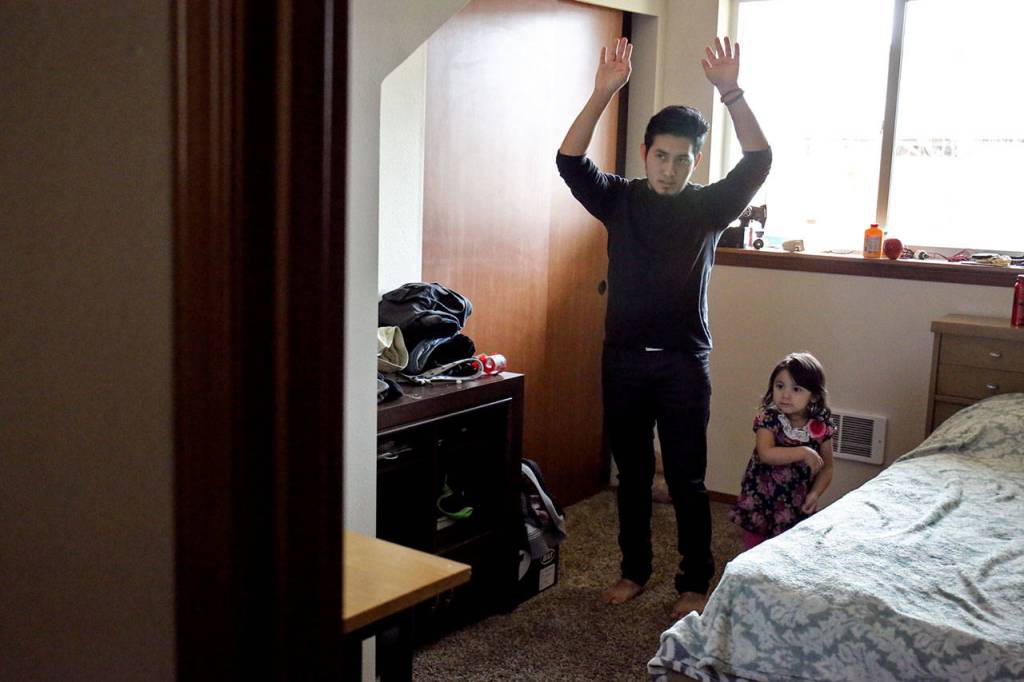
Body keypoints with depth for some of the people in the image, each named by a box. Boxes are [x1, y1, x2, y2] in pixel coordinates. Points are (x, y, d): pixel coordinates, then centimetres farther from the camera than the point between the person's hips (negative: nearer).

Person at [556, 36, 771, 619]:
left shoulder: (710, 205, -1)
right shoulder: (618, 200, 2)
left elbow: (759, 161, -16)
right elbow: (570, 160, -13)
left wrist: (732, 93, -28)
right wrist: (603, 93, -24)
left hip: (683, 362, -2)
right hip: (623, 358, 2)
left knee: (687, 480, 5)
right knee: (632, 474, 14)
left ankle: (695, 583, 20)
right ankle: (634, 569, 29)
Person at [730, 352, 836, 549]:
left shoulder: (821, 425, -7)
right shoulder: (768, 418, -13)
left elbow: (826, 468, 2)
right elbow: (766, 454, -27)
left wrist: (815, 494, -13)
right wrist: (803, 452, -28)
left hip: (798, 507, 2)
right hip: (762, 501, -1)